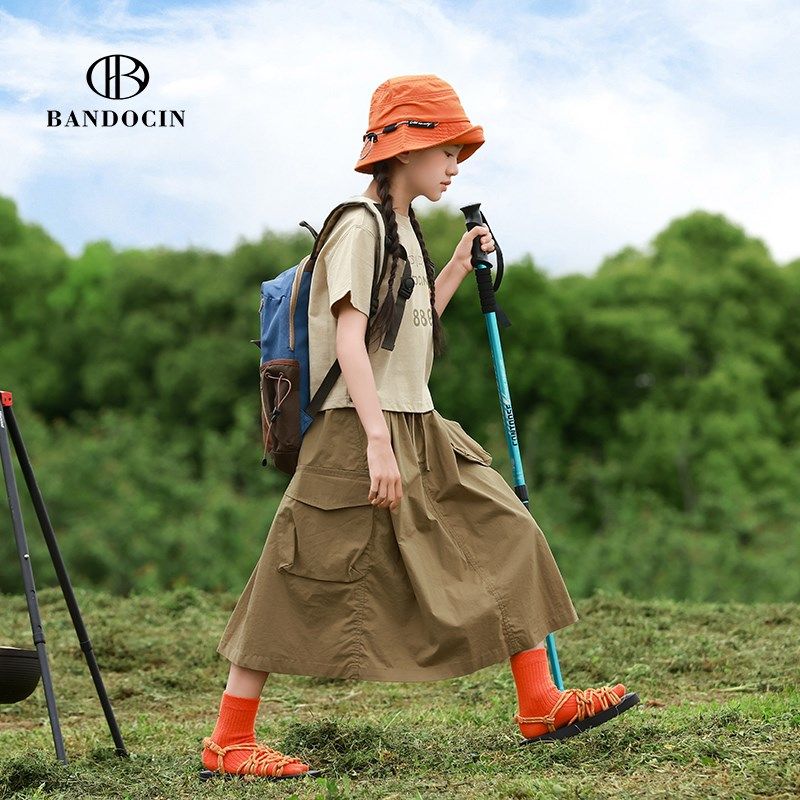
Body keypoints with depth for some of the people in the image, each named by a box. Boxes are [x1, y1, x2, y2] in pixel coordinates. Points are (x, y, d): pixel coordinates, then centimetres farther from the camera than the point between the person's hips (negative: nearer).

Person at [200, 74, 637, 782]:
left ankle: (540, 704, 13)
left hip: (420, 430, 10)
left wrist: (459, 268, 17)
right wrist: (377, 442, -26)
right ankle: (228, 741, 3)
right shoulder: (361, 225, -12)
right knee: (309, 585, -5)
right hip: (359, 434, -9)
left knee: (506, 537, 7)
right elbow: (349, 339, -20)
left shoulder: (404, 228, 17)